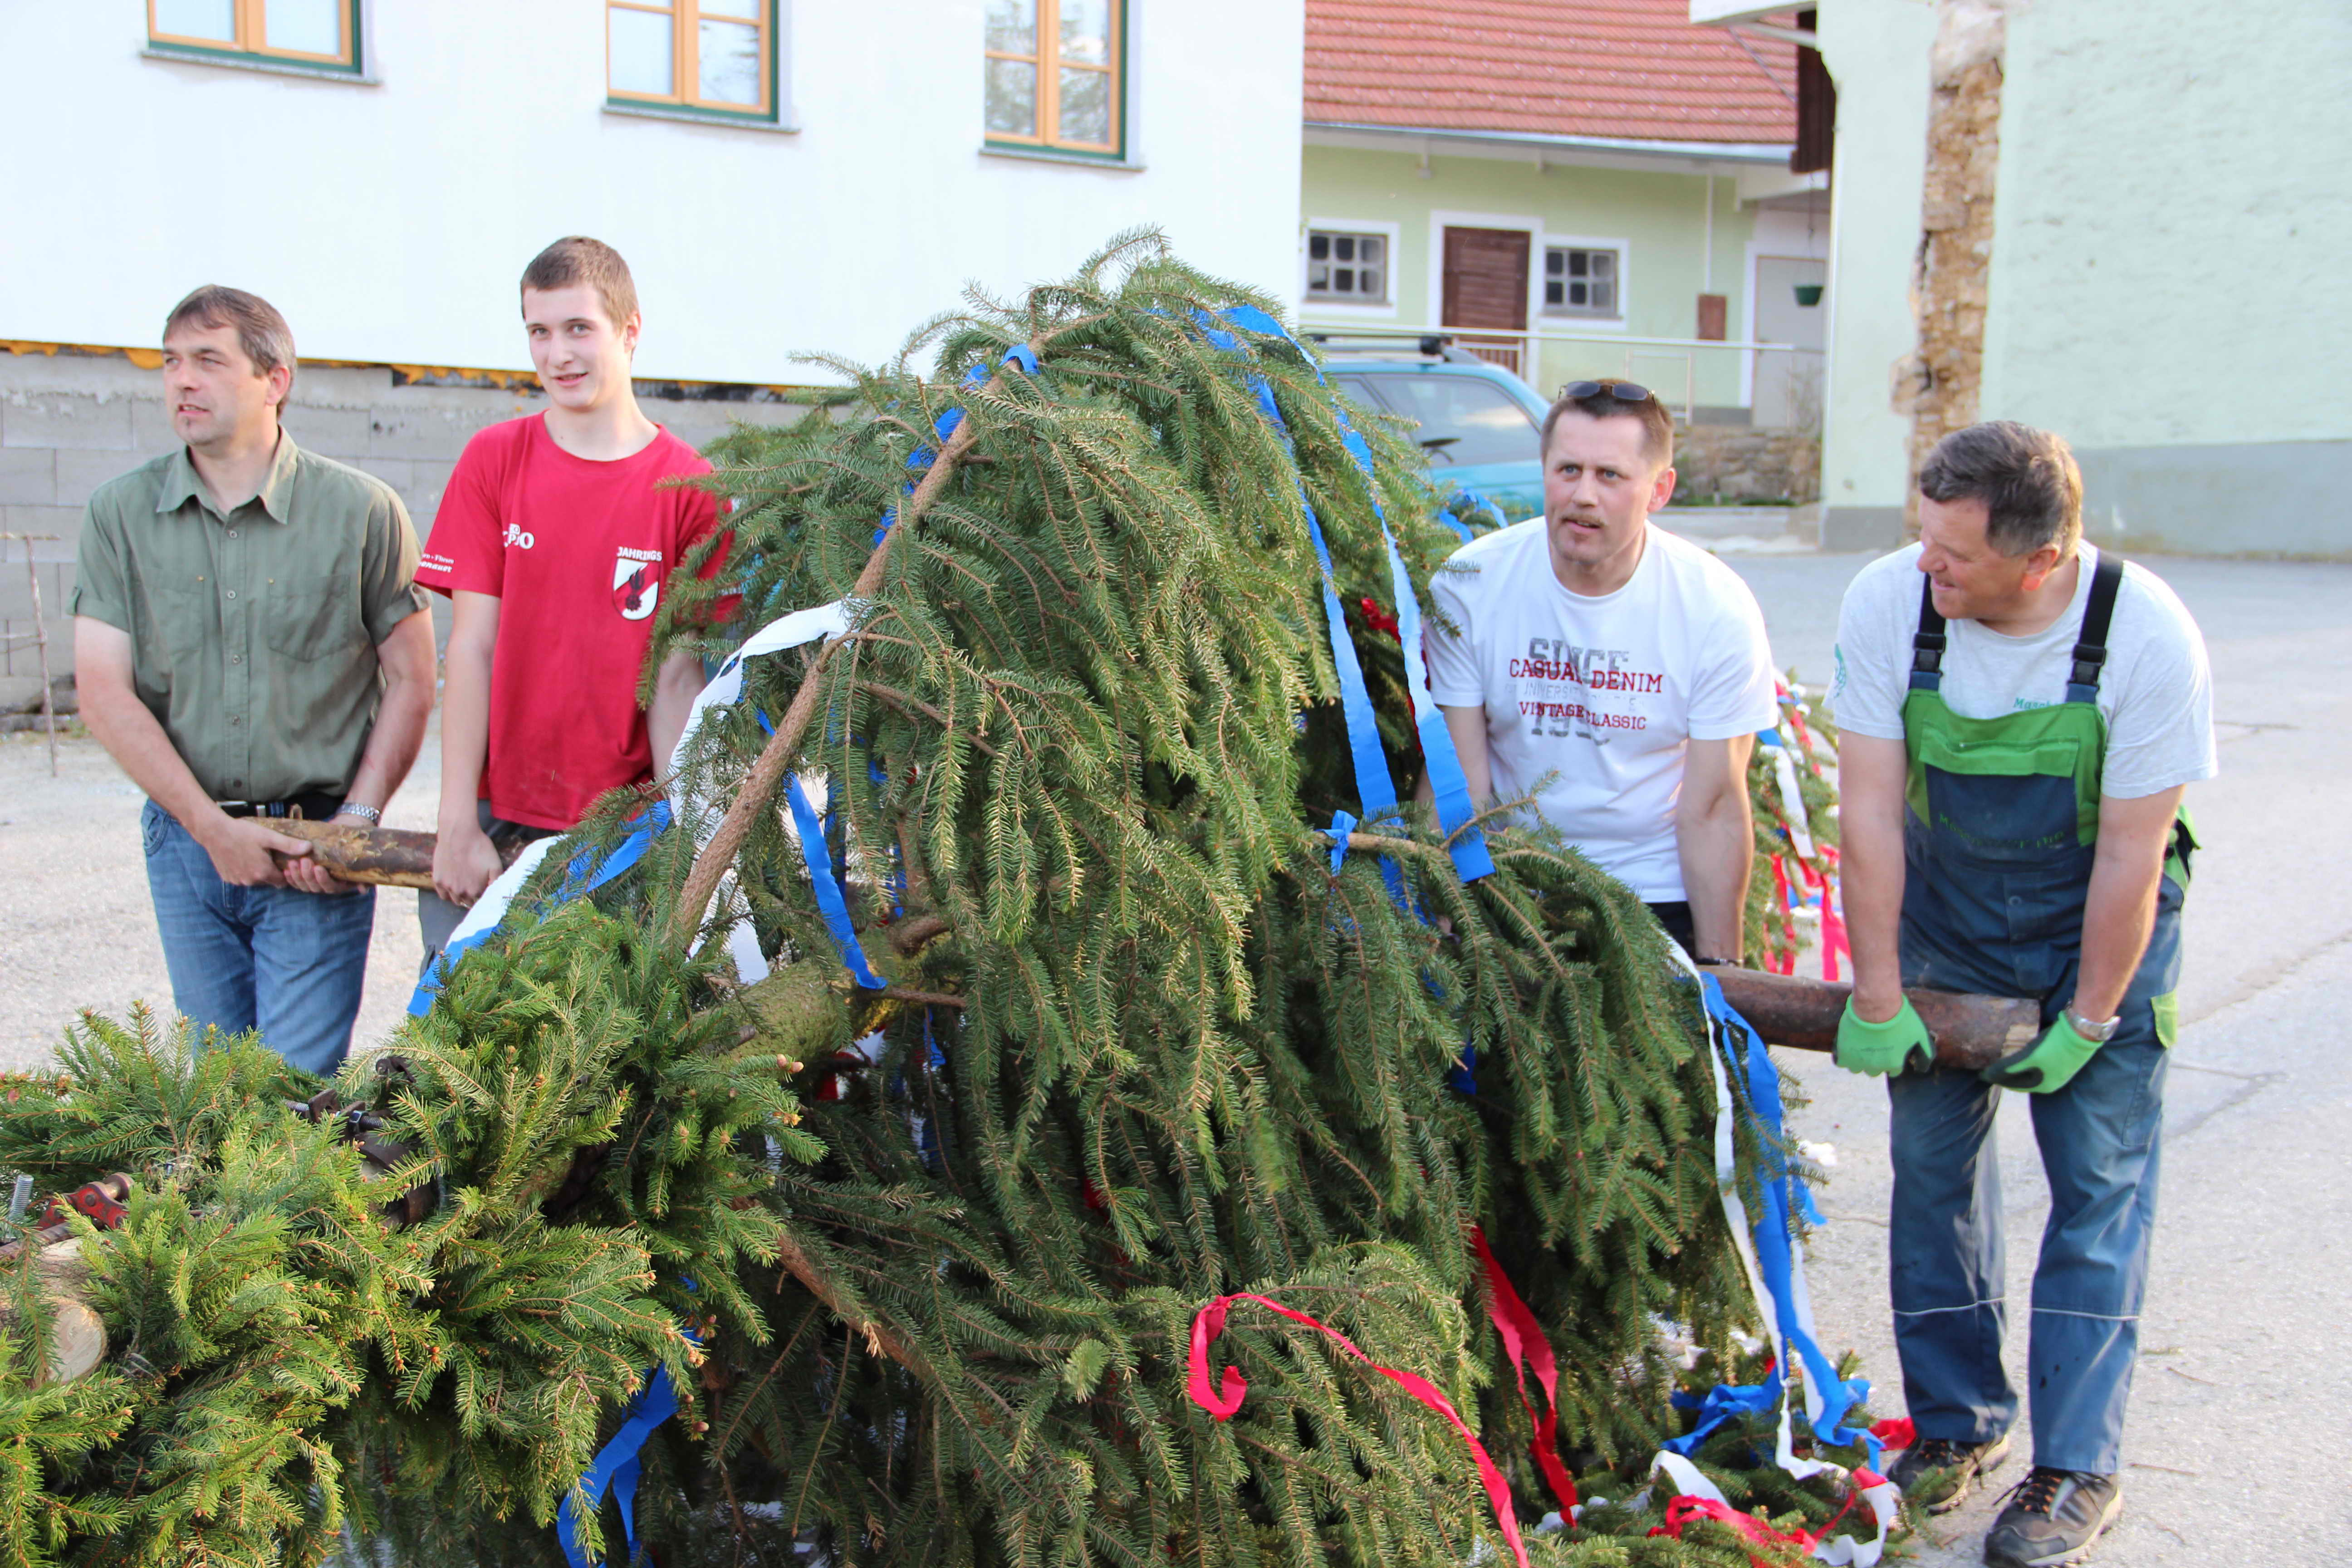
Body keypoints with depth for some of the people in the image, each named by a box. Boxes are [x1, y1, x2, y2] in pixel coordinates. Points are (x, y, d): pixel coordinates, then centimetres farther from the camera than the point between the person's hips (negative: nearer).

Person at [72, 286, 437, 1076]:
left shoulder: (362, 510, -4)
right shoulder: (122, 513, 2)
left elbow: (410, 681, -1)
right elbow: (104, 693, -2)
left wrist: (356, 820, -10)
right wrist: (212, 828, -9)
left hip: (317, 851, -3)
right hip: (185, 840, 3)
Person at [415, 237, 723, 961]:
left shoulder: (688, 488, -1)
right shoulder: (492, 460, 4)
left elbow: (677, 674, -2)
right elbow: (471, 648, 0)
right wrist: (459, 823, -5)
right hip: (497, 820, 1)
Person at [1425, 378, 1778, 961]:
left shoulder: (1718, 608, -11)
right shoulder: (1468, 585, -10)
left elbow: (1714, 810, -7)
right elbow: (1456, 785, -9)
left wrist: (1717, 966, -8)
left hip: (1658, 891, 0)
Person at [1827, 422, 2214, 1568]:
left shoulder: (2149, 637, -26)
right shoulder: (1889, 601, -22)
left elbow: (2130, 853, -18)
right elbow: (1871, 814, -17)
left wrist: (2088, 1020, -13)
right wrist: (1876, 999, -14)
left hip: (2098, 916, -2)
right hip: (1943, 904, 2)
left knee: (2099, 1180, -2)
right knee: (1931, 1158, 5)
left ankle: (2077, 1469, 10)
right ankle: (1956, 1421, 22)